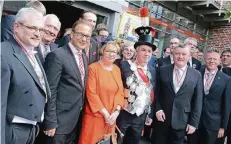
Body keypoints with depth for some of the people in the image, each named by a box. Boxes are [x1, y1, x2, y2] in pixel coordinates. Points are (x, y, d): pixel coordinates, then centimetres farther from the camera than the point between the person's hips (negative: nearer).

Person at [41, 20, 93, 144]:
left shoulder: (84, 56, 8)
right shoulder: (57, 55, -18)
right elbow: (50, 92, -19)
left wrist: (80, 106, 14)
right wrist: (50, 122, -18)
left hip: (75, 119, 8)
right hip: (59, 120, -8)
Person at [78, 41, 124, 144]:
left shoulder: (117, 69, 7)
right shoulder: (93, 68, -11)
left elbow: (120, 91, 6)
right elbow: (91, 93, -14)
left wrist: (116, 111, -7)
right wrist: (105, 113, -13)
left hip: (112, 116, 5)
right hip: (95, 115, -5)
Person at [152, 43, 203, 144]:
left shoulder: (196, 75, -1)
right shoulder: (162, 70, 0)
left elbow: (197, 101, 0)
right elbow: (156, 92, 5)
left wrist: (193, 122, -2)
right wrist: (158, 109, -8)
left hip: (181, 121, 0)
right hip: (161, 118, 0)